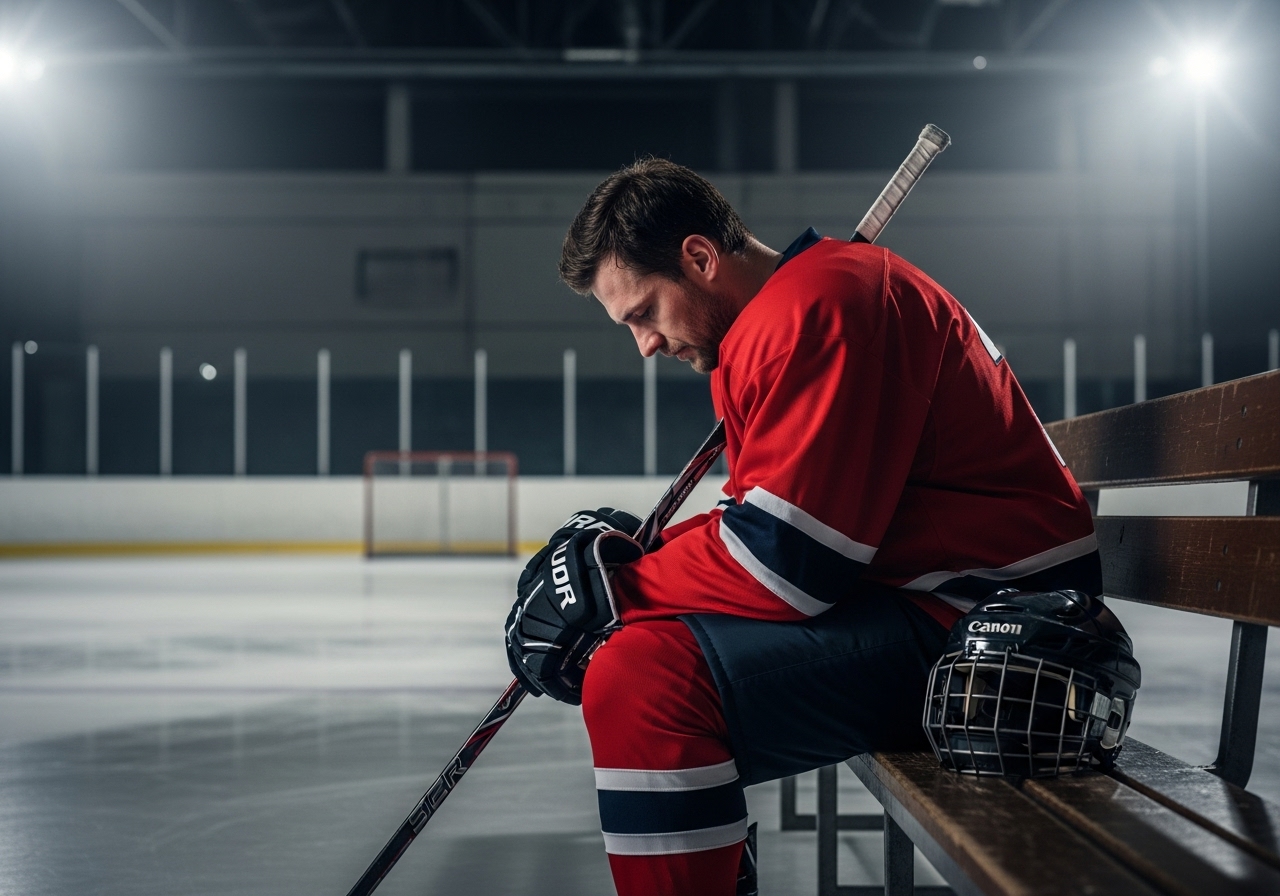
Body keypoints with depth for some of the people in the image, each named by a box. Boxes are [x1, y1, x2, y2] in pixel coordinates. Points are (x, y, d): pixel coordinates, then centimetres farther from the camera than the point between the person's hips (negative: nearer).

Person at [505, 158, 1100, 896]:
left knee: (641, 676, -26)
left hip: (989, 618, -11)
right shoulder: (777, 314, 16)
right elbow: (765, 519, 19)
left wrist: (614, 589, -12)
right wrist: (636, 557, 5)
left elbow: (785, 557, -23)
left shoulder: (815, 306, -18)